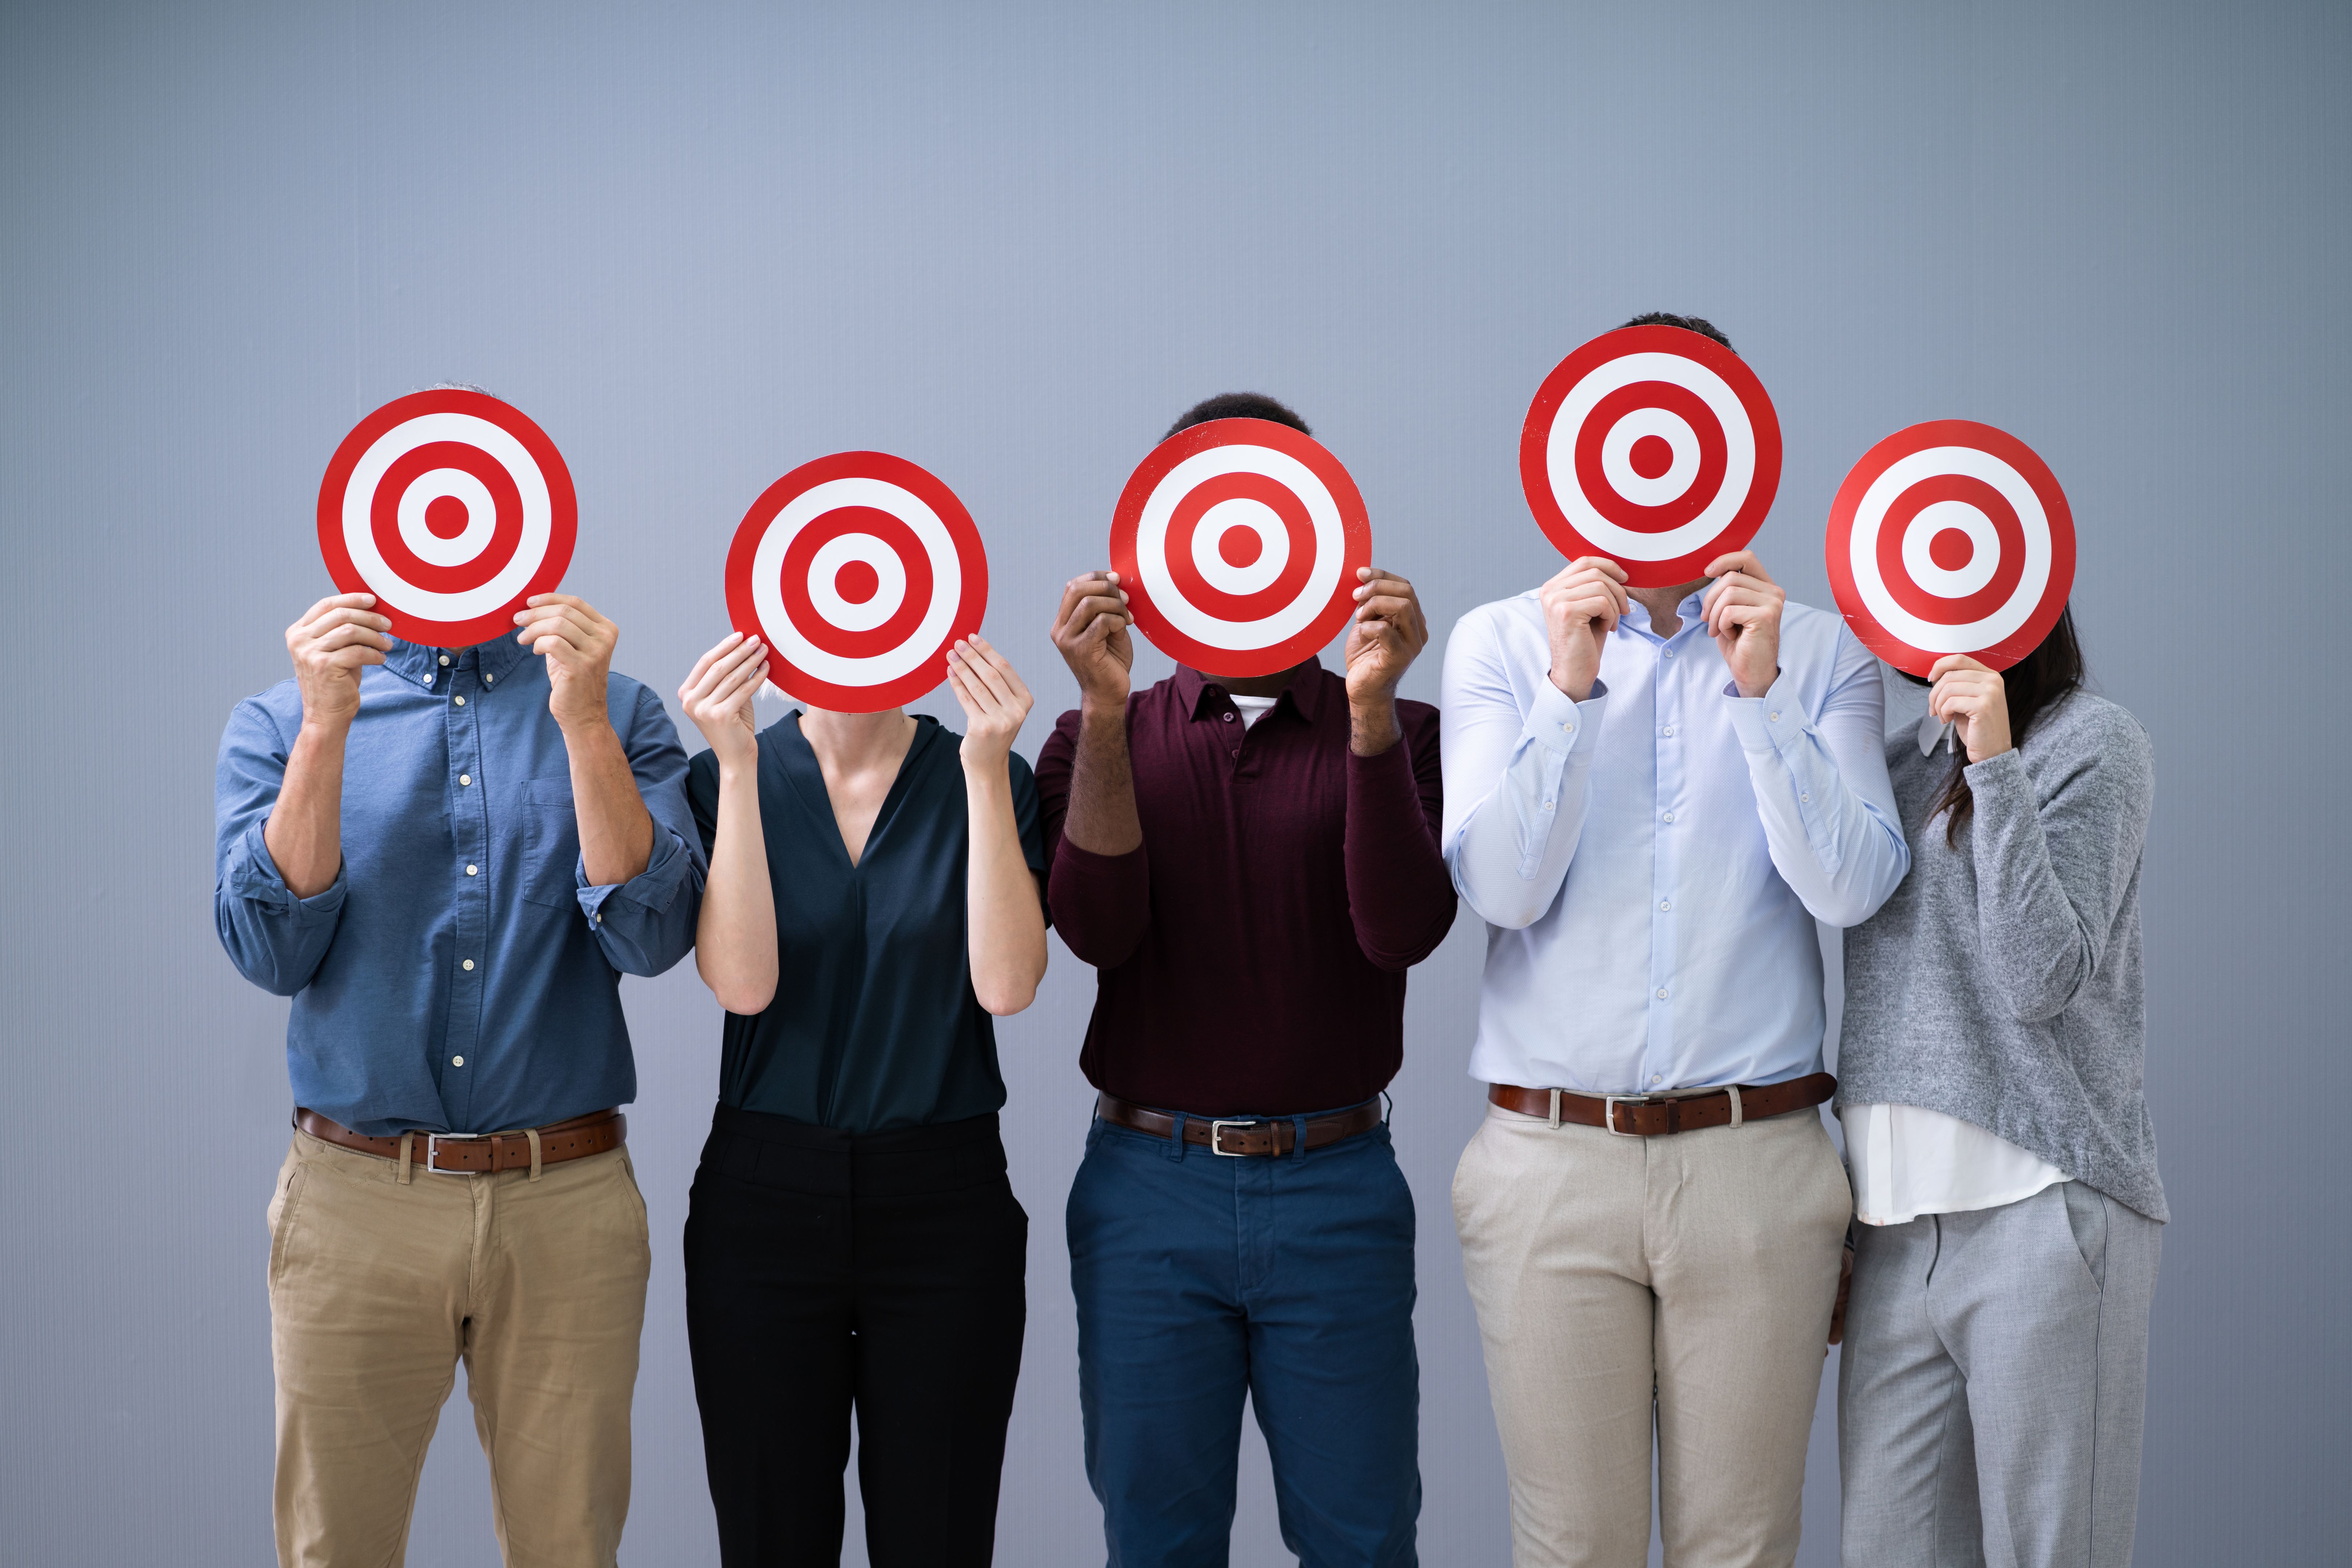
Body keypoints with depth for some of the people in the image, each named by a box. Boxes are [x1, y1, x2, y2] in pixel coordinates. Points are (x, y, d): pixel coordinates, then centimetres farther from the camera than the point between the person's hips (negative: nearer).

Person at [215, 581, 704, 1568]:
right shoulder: (277, 724, 6)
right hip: (355, 1199, 0)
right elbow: (271, 951, -7)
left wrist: (582, 722, -18)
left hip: (567, 1201, 0)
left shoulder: (615, 715, 5)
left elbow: (650, 937, -9)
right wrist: (326, 727, -15)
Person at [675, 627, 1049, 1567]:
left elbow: (1007, 984, -13)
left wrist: (987, 769, -18)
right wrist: (738, 766, -17)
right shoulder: (727, 779, 1)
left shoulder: (987, 781, 2)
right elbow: (742, 983, -14)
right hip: (763, 1198, 0)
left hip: (944, 1204, 0)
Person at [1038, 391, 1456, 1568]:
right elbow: (1096, 928, -10)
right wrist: (1105, 710, -18)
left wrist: (1369, 711, -21)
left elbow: (1400, 929, -13)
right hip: (1149, 1183, 1)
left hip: (1334, 1191, -1)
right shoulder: (1100, 740, 7)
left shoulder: (1394, 736, 4)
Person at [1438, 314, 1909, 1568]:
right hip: (1550, 1158, 0)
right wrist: (1569, 686, -15)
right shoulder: (1499, 643, 5)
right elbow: (1502, 888, -6)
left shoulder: (1819, 651, 5)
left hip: (1756, 1160, 0)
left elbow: (1850, 887, -7)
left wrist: (1761, 692, -15)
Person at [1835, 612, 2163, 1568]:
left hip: (2039, 1215, -6)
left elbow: (2044, 979, -13)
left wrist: (1996, 765, -17)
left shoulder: (2093, 744, -2)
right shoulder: (1902, 761, 17)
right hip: (1896, 1230, 6)